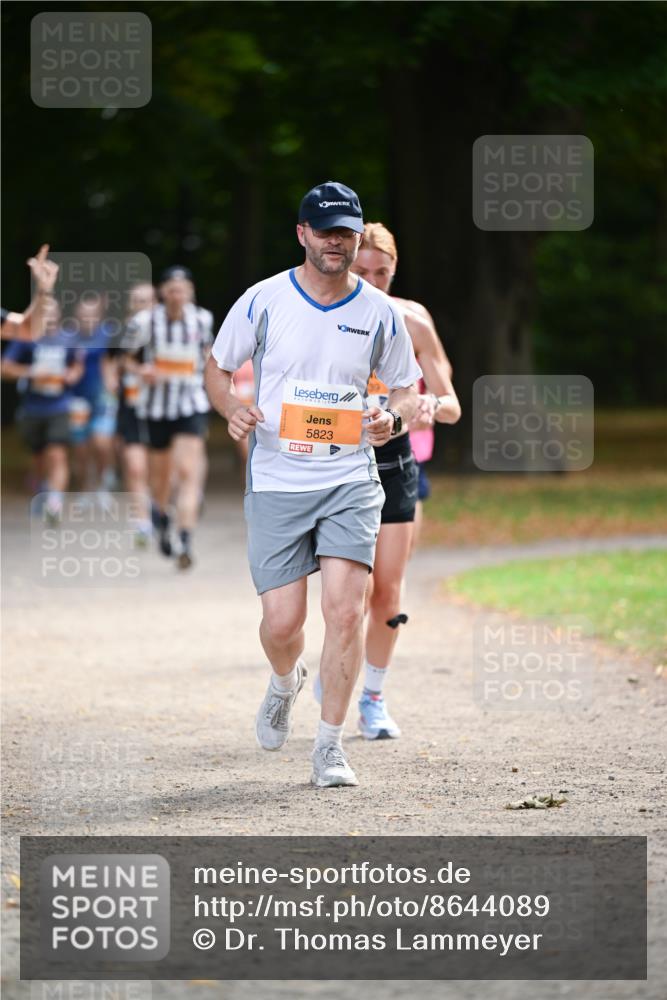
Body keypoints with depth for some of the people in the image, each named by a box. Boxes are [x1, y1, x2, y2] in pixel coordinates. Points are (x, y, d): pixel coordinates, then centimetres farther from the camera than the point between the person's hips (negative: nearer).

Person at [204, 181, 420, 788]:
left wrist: (393, 419, -9)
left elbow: (407, 389, 14)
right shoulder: (263, 302, -1)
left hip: (350, 480, 0)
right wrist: (232, 409, -11)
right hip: (276, 482, 0)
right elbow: (218, 368, 11)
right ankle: (285, 682, 34)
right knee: (282, 623, -3)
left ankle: (330, 746, -1)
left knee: (345, 610, -14)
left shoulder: (380, 313, 3)